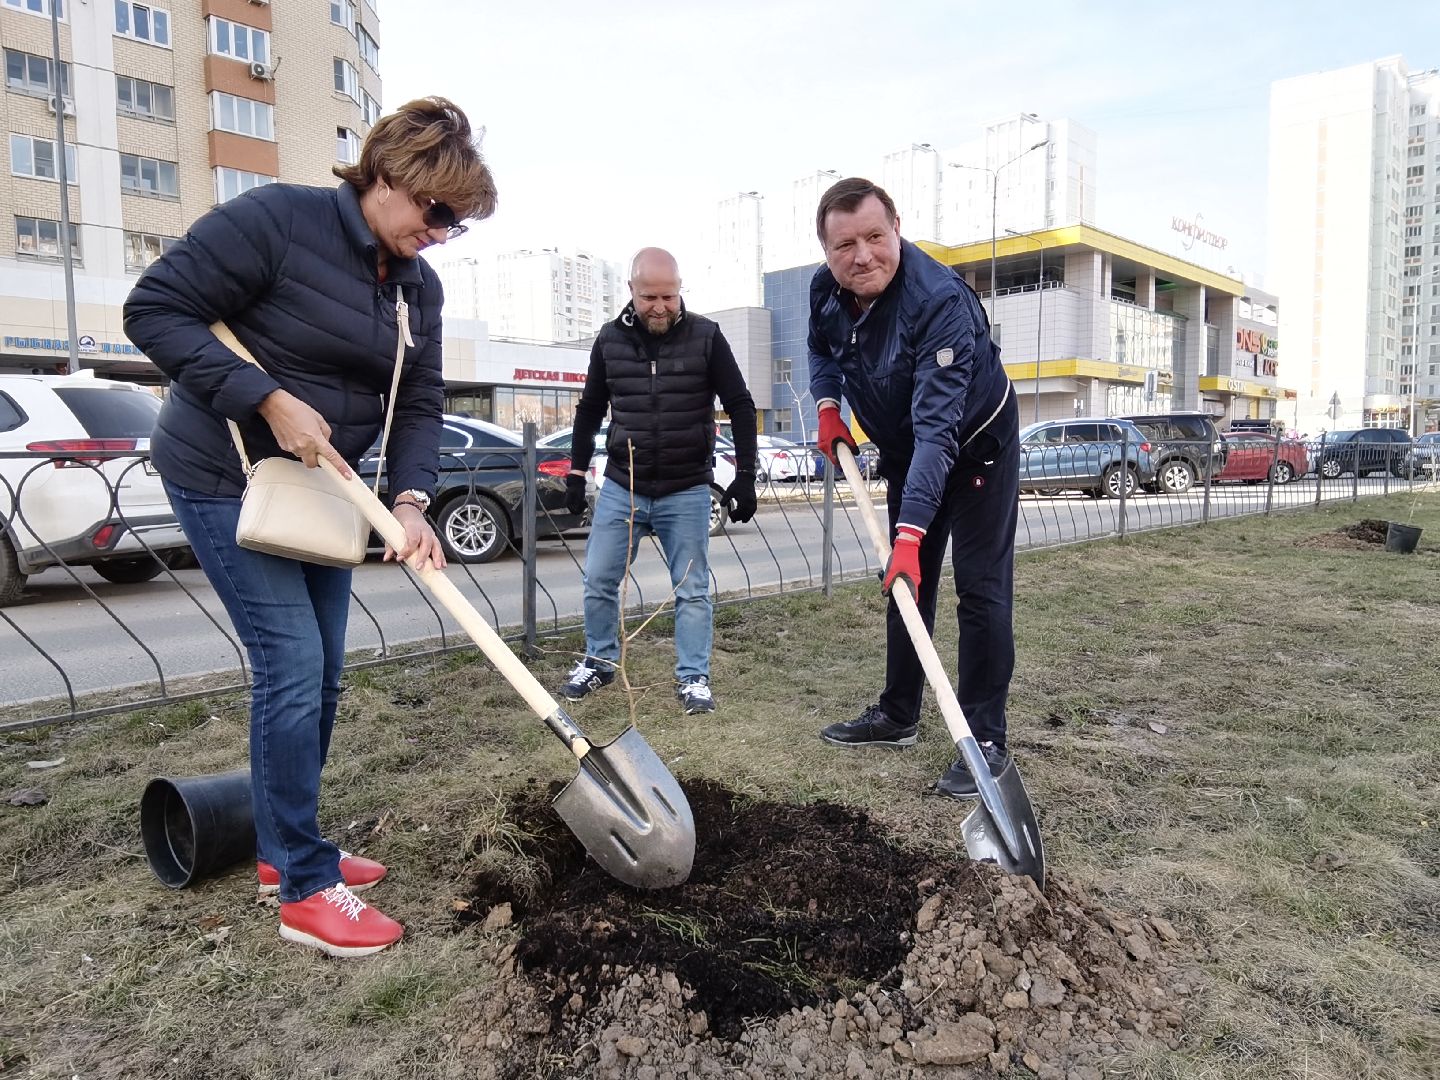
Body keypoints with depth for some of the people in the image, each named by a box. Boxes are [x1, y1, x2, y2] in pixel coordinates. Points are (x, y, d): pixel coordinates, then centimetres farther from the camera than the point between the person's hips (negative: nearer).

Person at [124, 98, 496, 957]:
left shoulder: (419, 286, 3)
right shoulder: (277, 219, -18)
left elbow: (419, 404, -2)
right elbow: (156, 310, -18)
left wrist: (411, 501, -18)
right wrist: (270, 400, -27)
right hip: (224, 476, -8)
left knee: (319, 676, 11)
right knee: (292, 668, -10)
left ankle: (283, 849, 28)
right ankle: (306, 888, 4)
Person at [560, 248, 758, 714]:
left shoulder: (706, 336, -6)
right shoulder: (610, 339, 2)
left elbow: (741, 406, -1)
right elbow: (590, 410, 12)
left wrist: (745, 477, -5)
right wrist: (576, 474, 11)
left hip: (686, 492, -2)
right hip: (620, 487, 3)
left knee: (692, 589, 3)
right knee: (598, 581, 6)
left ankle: (693, 677, 16)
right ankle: (600, 662, 27)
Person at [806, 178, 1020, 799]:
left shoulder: (940, 300, -35)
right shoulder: (826, 289, -13)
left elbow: (938, 427, -43)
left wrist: (911, 530, -49)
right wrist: (828, 405, -4)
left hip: (976, 446, -7)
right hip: (904, 451, 7)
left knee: (981, 589, -9)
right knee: (905, 583, 13)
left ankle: (986, 741, 1)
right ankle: (897, 717, 26)